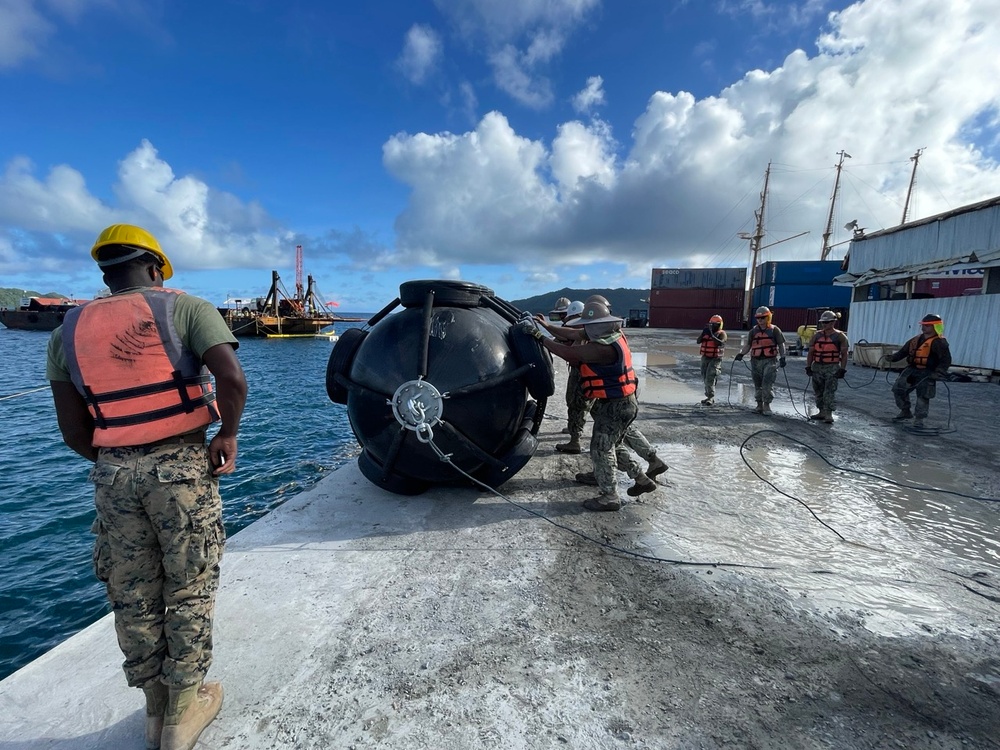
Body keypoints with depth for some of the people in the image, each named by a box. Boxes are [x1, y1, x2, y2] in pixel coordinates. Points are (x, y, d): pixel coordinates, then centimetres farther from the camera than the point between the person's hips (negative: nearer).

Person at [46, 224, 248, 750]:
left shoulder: (68, 331, 9)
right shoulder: (185, 309, -4)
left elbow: (74, 432, 6)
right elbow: (233, 380, -21)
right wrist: (228, 436, -6)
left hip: (113, 474, 4)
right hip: (183, 467, -4)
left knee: (133, 596, 17)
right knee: (188, 591, 11)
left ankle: (156, 708, 34)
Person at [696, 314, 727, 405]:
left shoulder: (721, 334, -5)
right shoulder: (706, 332, 10)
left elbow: (720, 343, -24)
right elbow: (698, 341, -1)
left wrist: (712, 335, -26)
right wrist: (703, 333, -15)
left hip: (715, 359, -6)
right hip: (705, 358, 6)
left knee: (710, 378, -16)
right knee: (705, 378, 12)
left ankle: (710, 397, -13)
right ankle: (709, 396, 23)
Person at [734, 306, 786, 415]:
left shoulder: (774, 330, 3)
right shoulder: (753, 331, 12)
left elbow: (781, 345, 3)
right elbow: (748, 345, 12)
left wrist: (782, 357, -8)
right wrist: (741, 353, -5)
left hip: (770, 361, -4)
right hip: (756, 361, 4)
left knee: (767, 383, -11)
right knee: (758, 384, 9)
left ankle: (767, 405, -5)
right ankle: (759, 405, 18)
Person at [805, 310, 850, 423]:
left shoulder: (840, 336, -1)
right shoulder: (816, 335, 9)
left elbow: (844, 354, -2)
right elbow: (811, 352, 10)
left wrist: (842, 369, -8)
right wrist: (808, 366, 4)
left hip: (832, 368, -5)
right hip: (817, 367, 5)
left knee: (830, 391, -9)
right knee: (818, 391, 11)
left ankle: (829, 414, -8)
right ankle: (822, 412, 22)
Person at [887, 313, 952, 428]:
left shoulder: (939, 343, -10)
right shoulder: (916, 339, 10)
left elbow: (946, 360, -15)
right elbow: (904, 351, 16)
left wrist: (938, 372, -25)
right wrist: (893, 357, 0)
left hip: (926, 373, -6)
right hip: (912, 369, 7)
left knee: (923, 396, 0)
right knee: (898, 388, 3)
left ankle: (919, 419, 12)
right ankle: (905, 412, 20)